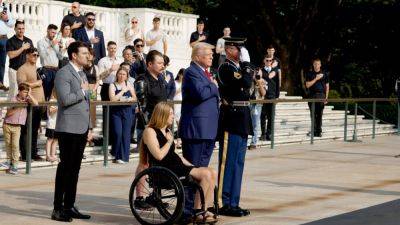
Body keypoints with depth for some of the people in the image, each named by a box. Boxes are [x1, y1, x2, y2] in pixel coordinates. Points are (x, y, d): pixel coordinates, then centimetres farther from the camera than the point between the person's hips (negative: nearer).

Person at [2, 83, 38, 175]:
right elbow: (9, 113, -12)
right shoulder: (13, 99, -9)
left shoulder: (27, 99, 1)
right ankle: (9, 161, 29)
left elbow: (36, 103, -14)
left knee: (15, 145, -9)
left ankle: (14, 166, -8)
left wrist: (29, 95, -15)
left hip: (17, 127, 1)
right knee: (8, 144, 10)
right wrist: (17, 107, -19)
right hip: (7, 125, -1)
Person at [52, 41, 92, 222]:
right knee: (65, 167, -6)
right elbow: (65, 99, -22)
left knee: (75, 168, 10)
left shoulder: (82, 74, 20)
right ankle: (58, 209, -2)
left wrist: (89, 128, 20)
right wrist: (82, 91, -8)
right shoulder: (64, 73, -9)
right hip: (69, 129, -8)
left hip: (81, 129, 8)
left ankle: (69, 206, 16)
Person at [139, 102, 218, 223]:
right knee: (205, 174, -21)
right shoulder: (150, 131, -7)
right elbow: (159, 155, -18)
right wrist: (170, 141, -5)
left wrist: (191, 166, 16)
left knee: (212, 173, -7)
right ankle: (197, 212, -11)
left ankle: (205, 210, -10)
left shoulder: (167, 131, 21)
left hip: (177, 166, 9)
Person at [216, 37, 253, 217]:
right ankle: (223, 204, 0)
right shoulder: (225, 68, -12)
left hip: (242, 119, 9)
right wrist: (247, 70, -8)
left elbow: (247, 85, 14)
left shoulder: (239, 67, 17)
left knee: (238, 163, 12)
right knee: (228, 162, -5)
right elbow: (245, 83, -22)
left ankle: (233, 203, 19)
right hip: (231, 119, -9)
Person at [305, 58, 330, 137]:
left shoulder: (324, 74, 8)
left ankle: (319, 131, 1)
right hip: (312, 96, 0)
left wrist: (326, 97, 5)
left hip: (321, 95, 0)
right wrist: (316, 79, -9)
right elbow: (307, 85, -2)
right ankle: (314, 130, 3)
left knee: (319, 114, -2)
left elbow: (327, 86, 11)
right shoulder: (309, 74, 7)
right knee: (313, 114, -1)